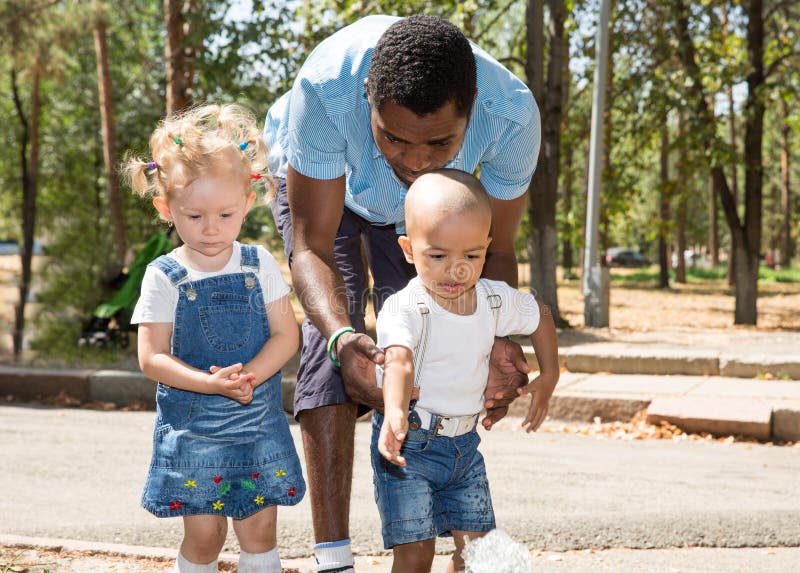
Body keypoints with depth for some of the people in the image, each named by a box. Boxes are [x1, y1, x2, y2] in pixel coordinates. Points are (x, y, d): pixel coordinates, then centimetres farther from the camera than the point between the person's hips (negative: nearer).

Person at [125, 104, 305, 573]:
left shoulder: (260, 266, -2)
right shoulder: (164, 277, -7)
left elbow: (286, 335, -3)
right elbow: (152, 357, -10)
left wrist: (248, 376, -21)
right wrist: (211, 383, -24)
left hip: (260, 421, 2)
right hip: (192, 427, -1)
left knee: (260, 527, 8)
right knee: (204, 533, 4)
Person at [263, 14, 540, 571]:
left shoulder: (513, 112, -38)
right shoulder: (326, 85, -45)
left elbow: (495, 249, -23)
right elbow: (311, 247, -37)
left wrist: (497, 340, -43)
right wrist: (341, 337, -57)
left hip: (423, 209, 2)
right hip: (320, 184, -2)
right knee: (330, 338, -20)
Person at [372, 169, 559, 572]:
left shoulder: (497, 300, -1)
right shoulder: (405, 308, -20)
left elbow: (540, 318, 20)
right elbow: (399, 362, -38)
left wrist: (548, 377, 15)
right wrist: (394, 414, -56)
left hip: (464, 442, 6)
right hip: (409, 445, -5)